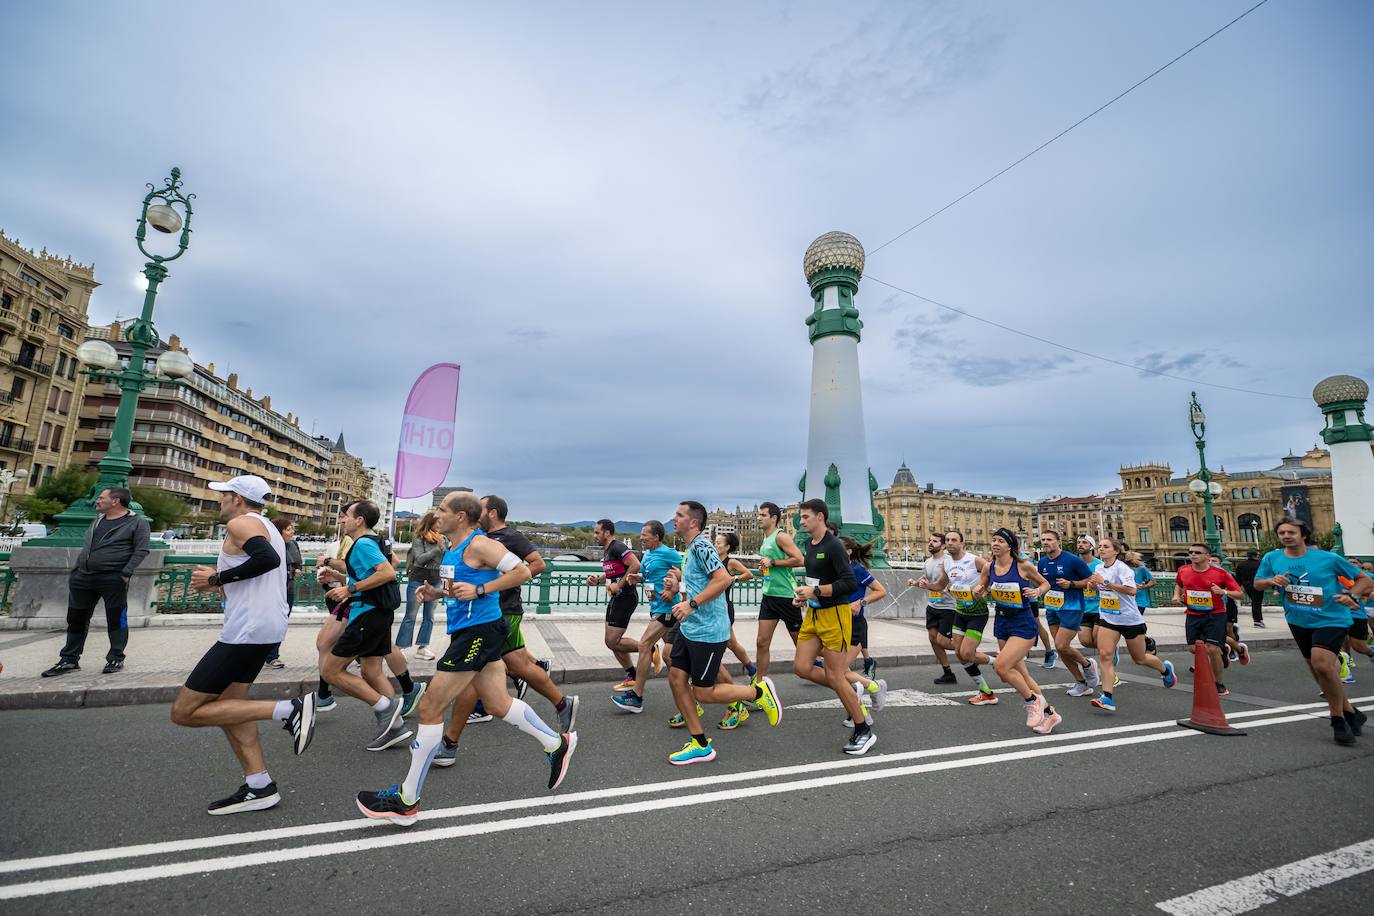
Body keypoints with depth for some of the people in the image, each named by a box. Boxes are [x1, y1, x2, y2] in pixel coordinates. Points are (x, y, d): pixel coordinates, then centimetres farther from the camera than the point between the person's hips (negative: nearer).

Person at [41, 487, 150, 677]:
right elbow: (86, 547, 24)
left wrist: (125, 574, -19)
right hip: (82, 578, 7)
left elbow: (141, 550, -12)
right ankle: (69, 660, 22)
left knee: (116, 620, 0)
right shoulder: (98, 520, 16)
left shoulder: (137, 522, -6)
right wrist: (75, 570, 16)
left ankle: (116, 659, 10)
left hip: (113, 579, -7)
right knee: (76, 619, 12)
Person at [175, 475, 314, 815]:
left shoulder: (241, 523, -10)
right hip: (267, 626, 10)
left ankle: (287, 710, -10)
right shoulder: (265, 527, 20)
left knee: (184, 711, -2)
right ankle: (259, 787, 18)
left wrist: (217, 578, -17)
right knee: (226, 704, 18)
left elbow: (268, 559, -29)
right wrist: (219, 584, 20)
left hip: (249, 629, -10)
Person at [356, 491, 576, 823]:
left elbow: (522, 572, -22)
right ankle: (557, 744, 30)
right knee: (499, 704, 16)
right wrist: (436, 593, 9)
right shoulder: (453, 549, 14)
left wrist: (479, 590, -25)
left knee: (429, 708, -3)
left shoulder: (479, 544, -16)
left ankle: (406, 801, 11)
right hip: (469, 633, 10)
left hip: (479, 632, -10)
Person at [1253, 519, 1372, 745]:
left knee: (1321, 662, -23)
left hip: (1331, 619, -4)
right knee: (1318, 670, 13)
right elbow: (1257, 583, 8)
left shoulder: (1329, 558, -7)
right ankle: (1350, 713, 35)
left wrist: (1351, 595, -16)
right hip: (1299, 622, 5)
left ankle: (1339, 719, -4)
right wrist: (1271, 581, -14)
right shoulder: (1272, 558, 0)